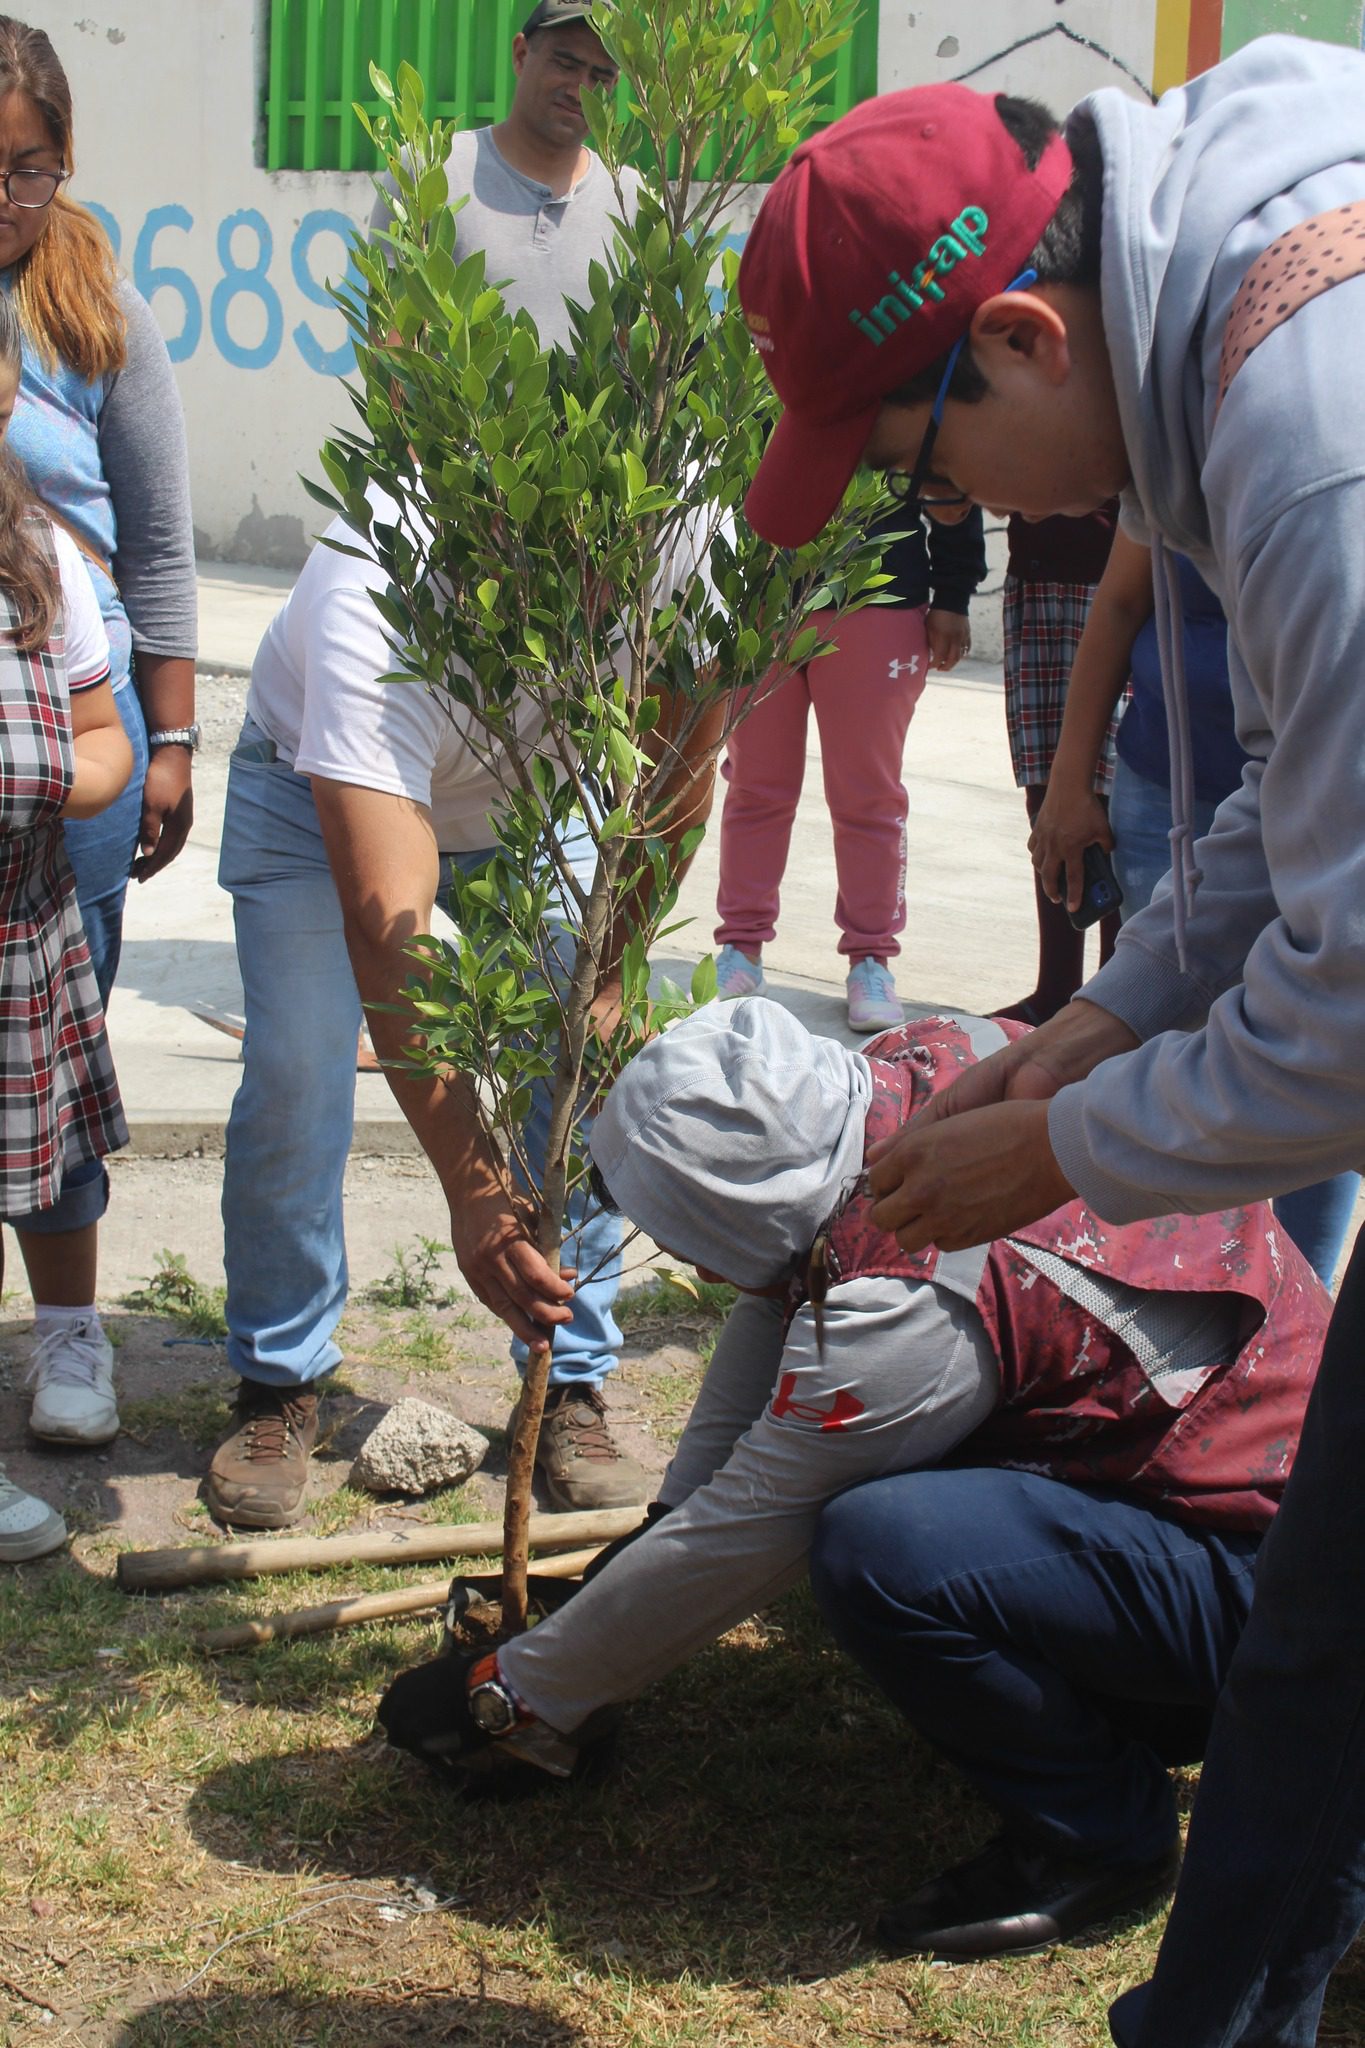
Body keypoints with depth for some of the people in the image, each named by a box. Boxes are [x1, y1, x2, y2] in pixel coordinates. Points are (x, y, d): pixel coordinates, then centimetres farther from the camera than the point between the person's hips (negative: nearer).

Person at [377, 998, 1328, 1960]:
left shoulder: (903, 1308, -31)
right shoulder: (920, 1058, -7)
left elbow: (731, 1544, -19)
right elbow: (783, 1292, 8)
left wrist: (504, 1694, -6)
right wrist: (669, 1513, 11)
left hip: (1254, 1585, -9)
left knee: (878, 1551, -30)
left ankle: (1104, 1834, -4)